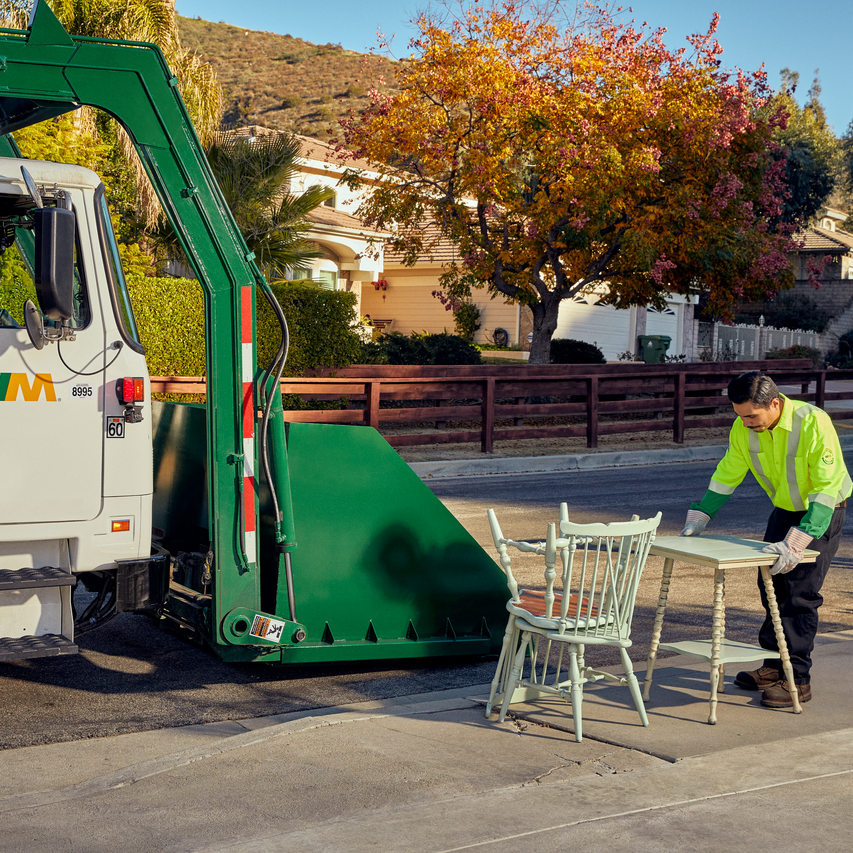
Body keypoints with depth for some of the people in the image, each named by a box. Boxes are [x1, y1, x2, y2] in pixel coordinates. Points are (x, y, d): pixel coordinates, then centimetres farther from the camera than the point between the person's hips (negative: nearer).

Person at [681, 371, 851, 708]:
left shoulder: (814, 423, -32)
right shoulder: (744, 428, -13)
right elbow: (727, 474, 2)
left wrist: (797, 542, -38)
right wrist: (699, 517, -5)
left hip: (823, 513, -6)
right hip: (785, 509, 6)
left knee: (800, 593, -11)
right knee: (771, 585, 7)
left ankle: (797, 679, -5)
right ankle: (775, 665, 19)